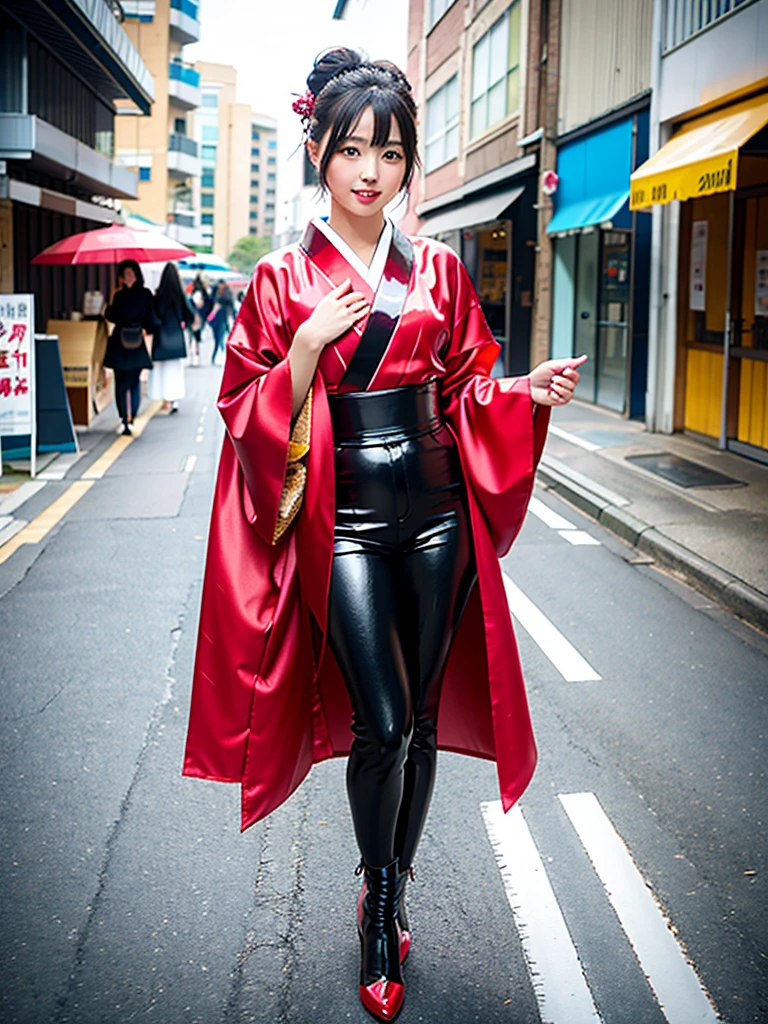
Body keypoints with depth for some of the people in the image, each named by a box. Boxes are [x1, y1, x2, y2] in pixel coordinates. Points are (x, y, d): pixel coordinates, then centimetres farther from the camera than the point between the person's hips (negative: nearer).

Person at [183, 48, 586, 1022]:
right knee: (381, 724, -7)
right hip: (344, 521, -3)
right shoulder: (282, 278, 0)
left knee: (422, 719, 9)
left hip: (436, 514, 3)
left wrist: (528, 391, -7)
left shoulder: (438, 270, 8)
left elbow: (465, 389, 12)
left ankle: (390, 894, 29)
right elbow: (247, 413, -1)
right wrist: (308, 346, -16)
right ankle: (381, 904, 19)